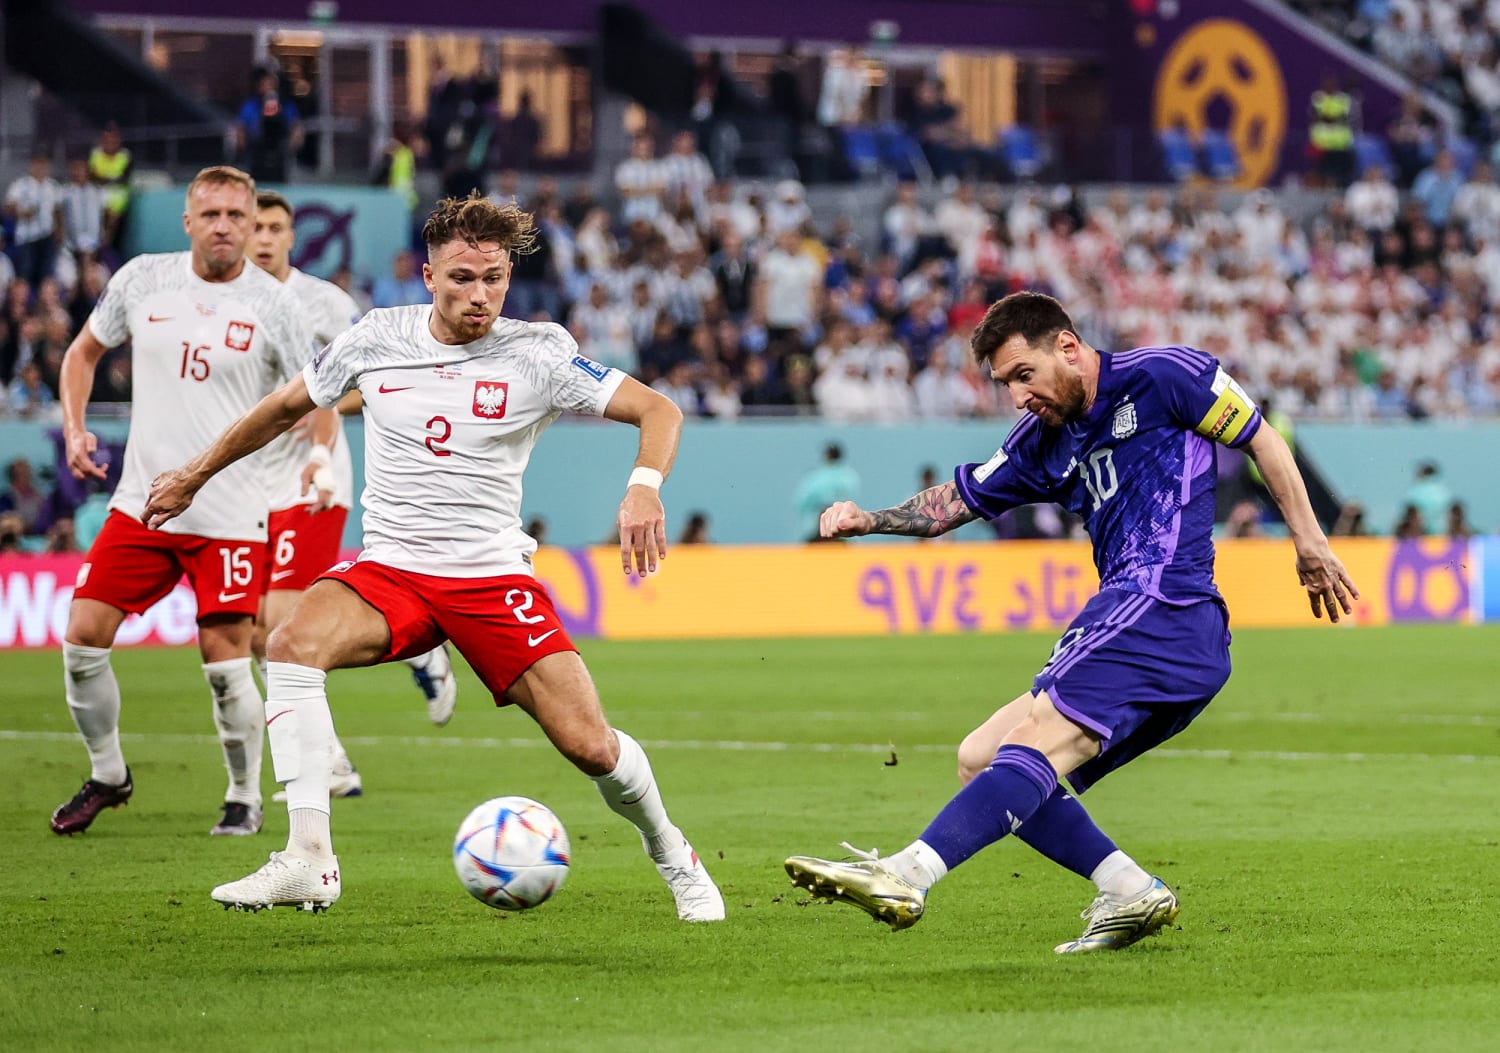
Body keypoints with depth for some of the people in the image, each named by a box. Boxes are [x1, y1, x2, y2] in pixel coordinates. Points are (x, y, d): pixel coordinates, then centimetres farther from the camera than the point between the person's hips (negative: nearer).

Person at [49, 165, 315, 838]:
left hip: (230, 513, -3)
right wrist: (74, 430, 3)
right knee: (83, 639, -3)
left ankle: (245, 797, 13)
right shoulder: (142, 280, 3)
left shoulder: (271, 304, -4)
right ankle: (107, 776, 18)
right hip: (141, 502, 3)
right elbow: (84, 353, 17)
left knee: (225, 664, -7)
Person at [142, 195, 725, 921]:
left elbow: (658, 411, -6)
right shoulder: (377, 338, 1)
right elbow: (288, 407, 18)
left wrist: (644, 487, -26)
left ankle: (673, 858, 23)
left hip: (493, 576, -1)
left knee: (591, 747, -10)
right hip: (389, 568, 1)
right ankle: (308, 861, -28)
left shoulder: (537, 355, -6)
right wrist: (195, 475, 24)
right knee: (292, 645, -30)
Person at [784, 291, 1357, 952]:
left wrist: (1309, 544, 5)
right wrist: (871, 519, 10)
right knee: (980, 760, 6)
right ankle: (1130, 891, -3)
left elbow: (1263, 441, 7)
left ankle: (907, 877, -37)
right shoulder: (1046, 442, 20)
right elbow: (961, 498, 27)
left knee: (1035, 742, -23)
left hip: (1161, 606, -9)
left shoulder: (1161, 377, 1)